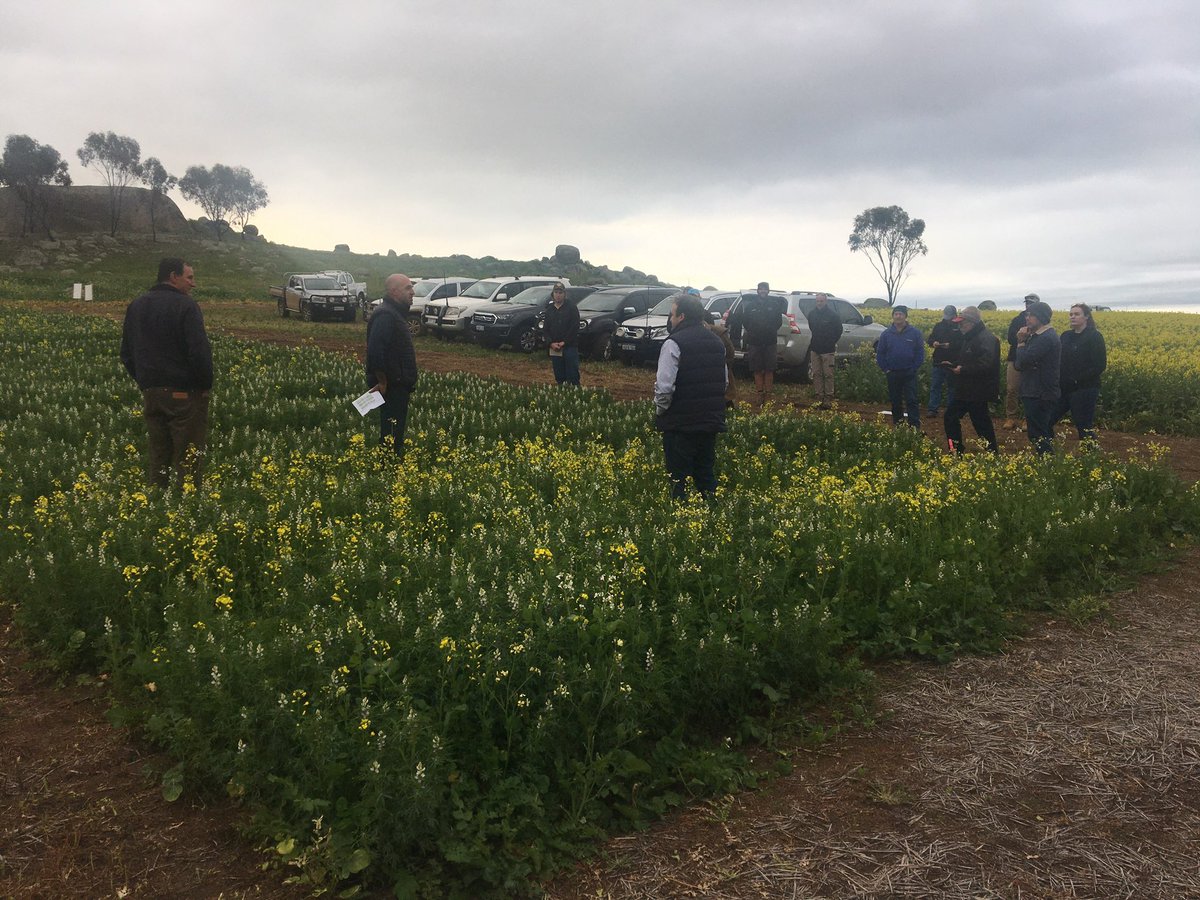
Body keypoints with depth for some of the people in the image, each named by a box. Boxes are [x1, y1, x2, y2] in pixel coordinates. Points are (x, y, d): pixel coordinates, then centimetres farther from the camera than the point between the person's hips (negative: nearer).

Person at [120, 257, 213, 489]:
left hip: (151, 392, 7)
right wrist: (206, 386, -7)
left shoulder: (136, 307, 11)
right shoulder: (186, 306, -12)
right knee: (188, 459, 0)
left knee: (157, 454, 14)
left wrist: (145, 382, 20)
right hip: (184, 392, -7)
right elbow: (200, 351, -19)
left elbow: (127, 354, 15)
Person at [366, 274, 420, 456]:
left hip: (399, 385, 10)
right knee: (391, 434, -6)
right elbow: (375, 351, -27)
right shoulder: (385, 315, -18)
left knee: (397, 432, 16)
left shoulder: (395, 313, 16)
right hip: (390, 386, -10)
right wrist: (383, 383, -21)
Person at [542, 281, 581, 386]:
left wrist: (564, 342, -13)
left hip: (570, 346, -5)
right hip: (554, 348, 5)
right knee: (559, 377, 7)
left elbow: (575, 327, -8)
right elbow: (546, 329, 12)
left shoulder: (572, 308, -1)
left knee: (572, 375, -6)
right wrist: (551, 343, -5)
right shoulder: (549, 310, 14)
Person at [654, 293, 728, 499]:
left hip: (681, 423, -7)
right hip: (711, 421, 7)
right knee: (706, 475, 16)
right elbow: (724, 381, 18)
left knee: (679, 479, 0)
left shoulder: (674, 344, -14)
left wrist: (660, 411, -3)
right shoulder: (717, 342, 11)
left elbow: (664, 387, -19)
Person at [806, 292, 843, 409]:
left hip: (828, 350, -5)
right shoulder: (812, 314, 7)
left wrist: (832, 342, 2)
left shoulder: (833, 314, -8)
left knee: (828, 375, -4)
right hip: (815, 349, 5)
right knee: (816, 374, 6)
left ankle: (828, 398, 0)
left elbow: (838, 330, 1)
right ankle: (819, 397, 13)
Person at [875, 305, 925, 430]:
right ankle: (897, 424, 22)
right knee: (895, 401, 11)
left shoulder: (914, 333, -2)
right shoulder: (886, 334, 4)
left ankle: (915, 427, -4)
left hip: (909, 373, -2)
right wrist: (885, 369, -1)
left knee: (912, 401, -6)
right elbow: (879, 353, 8)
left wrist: (914, 368, -6)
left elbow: (920, 352, 1)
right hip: (892, 374, 2)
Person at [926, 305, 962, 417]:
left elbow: (962, 343, -13)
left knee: (952, 387, 9)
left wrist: (950, 345, -26)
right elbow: (929, 340, 7)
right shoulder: (938, 326, 8)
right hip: (938, 361, 3)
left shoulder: (959, 327, -3)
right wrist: (933, 343, -15)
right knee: (935, 386, 1)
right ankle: (933, 409, 4)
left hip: (952, 363, -3)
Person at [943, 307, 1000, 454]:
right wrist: (952, 364, 8)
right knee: (950, 418, 12)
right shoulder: (968, 338, 15)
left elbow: (985, 365, -30)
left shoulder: (986, 339, -18)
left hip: (978, 392, -10)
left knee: (982, 425, -2)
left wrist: (963, 369, -27)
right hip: (964, 390, 10)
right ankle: (956, 452, 19)